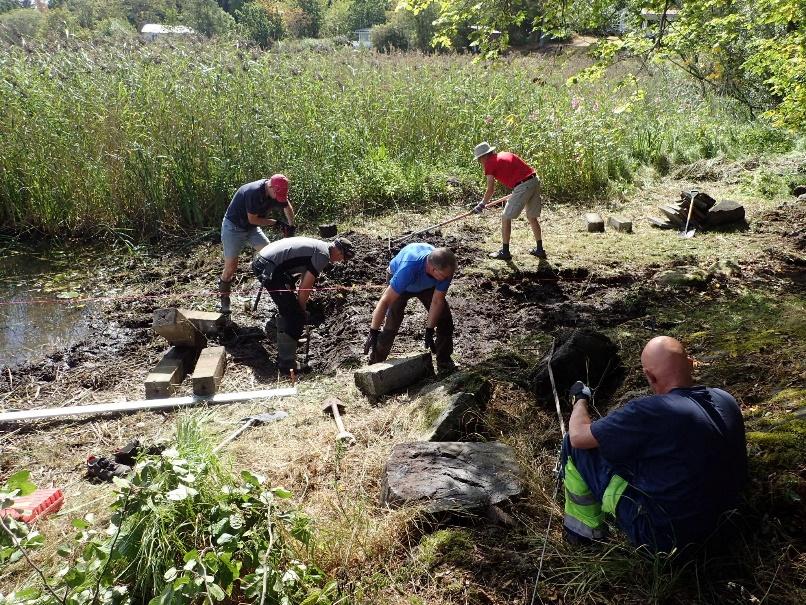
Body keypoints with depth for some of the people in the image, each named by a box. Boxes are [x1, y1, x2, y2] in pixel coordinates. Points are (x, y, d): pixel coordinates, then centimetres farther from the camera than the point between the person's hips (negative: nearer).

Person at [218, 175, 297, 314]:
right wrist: (275, 222, -20)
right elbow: (252, 219, -26)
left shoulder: (277, 192, -10)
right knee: (231, 267, -7)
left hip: (252, 228, 7)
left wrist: (291, 226, 2)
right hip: (233, 228, -7)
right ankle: (224, 300, 9)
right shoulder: (254, 192, -33)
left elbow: (287, 207, 11)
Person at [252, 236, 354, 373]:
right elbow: (305, 287, -8)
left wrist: (300, 306, 35)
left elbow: (304, 281, 31)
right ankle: (287, 363, 3)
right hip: (269, 269, -11)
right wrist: (301, 310, 7)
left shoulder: (317, 246, 22)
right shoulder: (323, 255, -9)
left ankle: (282, 356, 39)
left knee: (286, 310, 26)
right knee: (295, 317, -4)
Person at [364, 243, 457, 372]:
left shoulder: (445, 269, -35)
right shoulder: (409, 267, -47)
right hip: (399, 282, -4)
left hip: (427, 284, 4)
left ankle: (444, 362, 11)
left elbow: (437, 301, -24)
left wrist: (429, 332, -24)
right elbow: (385, 301, -43)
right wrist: (373, 333, -40)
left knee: (445, 319, -3)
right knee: (391, 324, -16)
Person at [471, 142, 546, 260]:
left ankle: (505, 252, 8)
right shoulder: (504, 154, 20)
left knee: (506, 218, 3)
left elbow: (491, 189, -2)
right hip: (535, 180, 8)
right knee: (532, 217, 19)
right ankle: (539, 249, 25)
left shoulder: (490, 163, -1)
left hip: (523, 186, -8)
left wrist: (482, 204, 11)